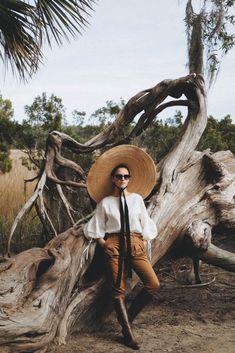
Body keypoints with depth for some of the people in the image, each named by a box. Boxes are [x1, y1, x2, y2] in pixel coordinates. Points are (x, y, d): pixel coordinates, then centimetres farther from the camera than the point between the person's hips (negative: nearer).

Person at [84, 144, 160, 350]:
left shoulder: (137, 198, 9)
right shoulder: (105, 202, 4)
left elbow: (146, 226, 12)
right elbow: (96, 230, 7)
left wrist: (143, 247, 3)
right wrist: (106, 247, -2)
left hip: (136, 245, 2)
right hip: (114, 245, -2)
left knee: (153, 284, -11)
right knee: (119, 290, -2)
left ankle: (129, 317, 7)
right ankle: (128, 332, 4)